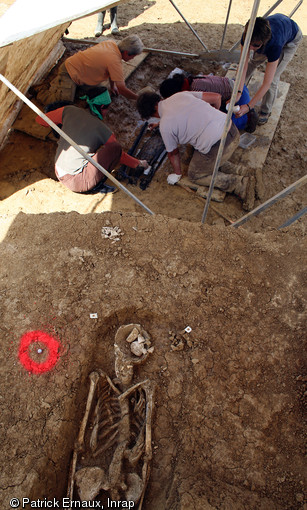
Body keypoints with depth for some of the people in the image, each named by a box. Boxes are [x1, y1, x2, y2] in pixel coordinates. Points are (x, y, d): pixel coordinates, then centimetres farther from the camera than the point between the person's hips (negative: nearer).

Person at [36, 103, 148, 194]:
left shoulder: (69, 110, 3)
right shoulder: (102, 129, -8)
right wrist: (138, 163, 22)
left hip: (59, 174, 7)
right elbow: (120, 154, 5)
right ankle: (97, 185, -4)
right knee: (115, 148, -12)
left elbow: (39, 120, 16)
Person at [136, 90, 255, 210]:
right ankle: (229, 169, 17)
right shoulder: (181, 95, 13)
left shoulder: (165, 125, -4)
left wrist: (177, 174, 26)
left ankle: (241, 185, 4)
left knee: (195, 175, 16)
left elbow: (173, 152, 9)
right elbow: (216, 97, 15)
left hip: (217, 148, -8)